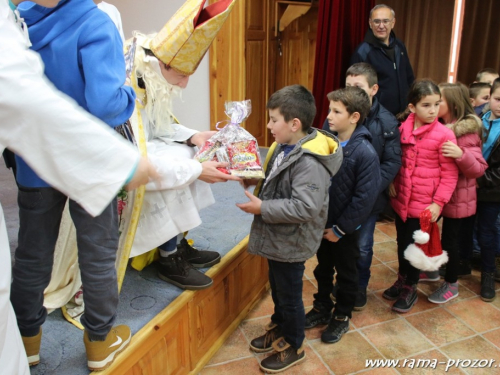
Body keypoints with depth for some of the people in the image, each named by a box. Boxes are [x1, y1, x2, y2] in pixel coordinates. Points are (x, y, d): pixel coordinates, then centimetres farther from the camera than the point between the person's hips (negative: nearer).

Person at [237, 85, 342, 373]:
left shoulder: (310, 161, -28)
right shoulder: (284, 147, 1)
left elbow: (305, 207, -33)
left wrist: (262, 208, -27)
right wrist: (256, 181, -2)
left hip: (291, 242, -9)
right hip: (278, 237, 9)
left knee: (290, 295, 10)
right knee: (277, 288, 25)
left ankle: (293, 347, 32)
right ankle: (279, 328, 48)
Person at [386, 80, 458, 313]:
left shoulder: (444, 135, -13)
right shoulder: (403, 129, -2)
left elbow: (450, 174, -10)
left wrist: (438, 202, -14)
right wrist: (392, 182, -1)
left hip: (424, 204, -4)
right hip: (401, 199, 4)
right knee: (402, 243, 19)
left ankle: (410, 289, 31)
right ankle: (402, 280, 41)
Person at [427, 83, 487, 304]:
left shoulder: (467, 132, -18)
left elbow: (479, 169, -22)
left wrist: (461, 155, -38)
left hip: (457, 198, -7)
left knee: (450, 239, 5)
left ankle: (451, 284, 26)